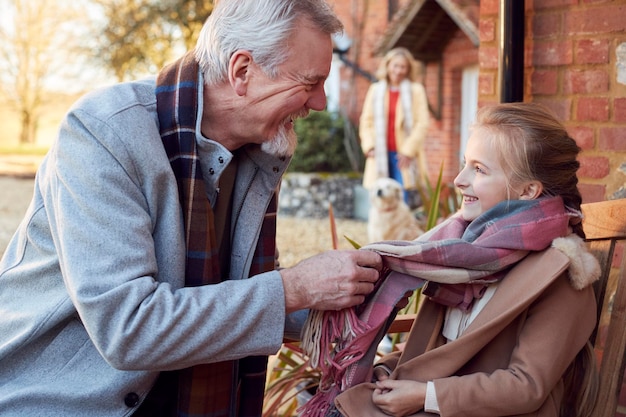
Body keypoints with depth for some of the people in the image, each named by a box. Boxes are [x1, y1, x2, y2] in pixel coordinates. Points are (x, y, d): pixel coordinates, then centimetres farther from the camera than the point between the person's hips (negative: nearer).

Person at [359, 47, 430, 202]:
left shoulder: (416, 90, 3)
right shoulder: (376, 90, 11)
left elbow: (422, 124, -2)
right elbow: (366, 121, 11)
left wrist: (408, 150, -10)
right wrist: (369, 146, -2)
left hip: (404, 156, -2)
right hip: (380, 156, 3)